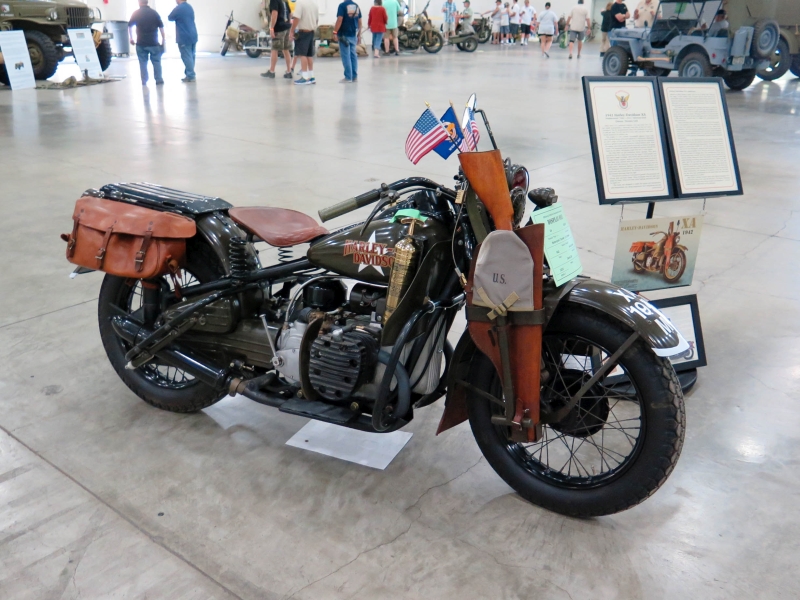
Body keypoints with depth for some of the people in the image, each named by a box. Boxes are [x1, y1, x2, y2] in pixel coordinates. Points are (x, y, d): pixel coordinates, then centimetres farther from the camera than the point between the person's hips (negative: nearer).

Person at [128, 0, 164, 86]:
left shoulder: (136, 13, 3)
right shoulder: (154, 13, 1)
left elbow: (130, 26, 8)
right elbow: (161, 27, 0)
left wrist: (131, 38, 17)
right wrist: (163, 40, 4)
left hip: (141, 43, 1)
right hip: (154, 43, 0)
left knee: (143, 63, 6)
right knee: (156, 62, 7)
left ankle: (144, 81, 5)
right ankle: (159, 80, 6)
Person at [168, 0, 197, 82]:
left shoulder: (178, 9, -13)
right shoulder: (190, 7, 12)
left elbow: (170, 18, 0)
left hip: (184, 38, -8)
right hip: (193, 36, 8)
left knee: (187, 57, -5)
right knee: (191, 56, 12)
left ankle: (190, 76, -6)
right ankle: (190, 74, 18)